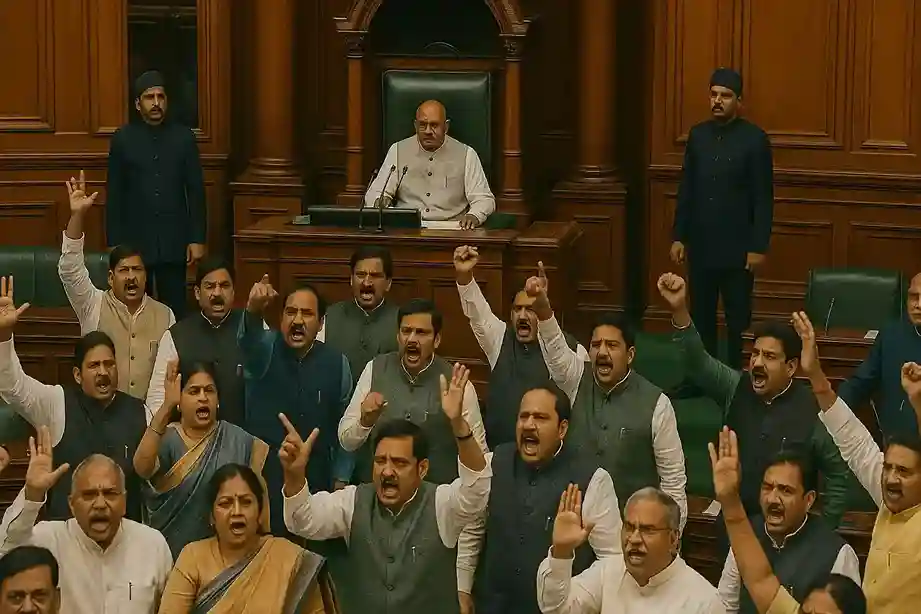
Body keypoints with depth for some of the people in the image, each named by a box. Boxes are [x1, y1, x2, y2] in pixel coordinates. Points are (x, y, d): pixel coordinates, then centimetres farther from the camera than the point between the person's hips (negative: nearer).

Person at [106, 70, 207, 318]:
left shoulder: (183, 137, 2)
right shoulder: (123, 139, 1)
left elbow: (196, 191, 4)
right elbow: (114, 196, 2)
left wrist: (198, 239, -1)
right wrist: (114, 244, -1)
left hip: (174, 242, 0)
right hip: (134, 242, 0)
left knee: (175, 313, 0)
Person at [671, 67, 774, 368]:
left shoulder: (755, 139, -7)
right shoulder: (698, 135, 6)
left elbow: (763, 198, -7)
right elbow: (686, 190, 10)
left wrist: (759, 247, -11)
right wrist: (678, 237, 6)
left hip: (737, 248, -4)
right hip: (701, 245, 4)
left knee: (737, 320, 3)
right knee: (701, 317, 9)